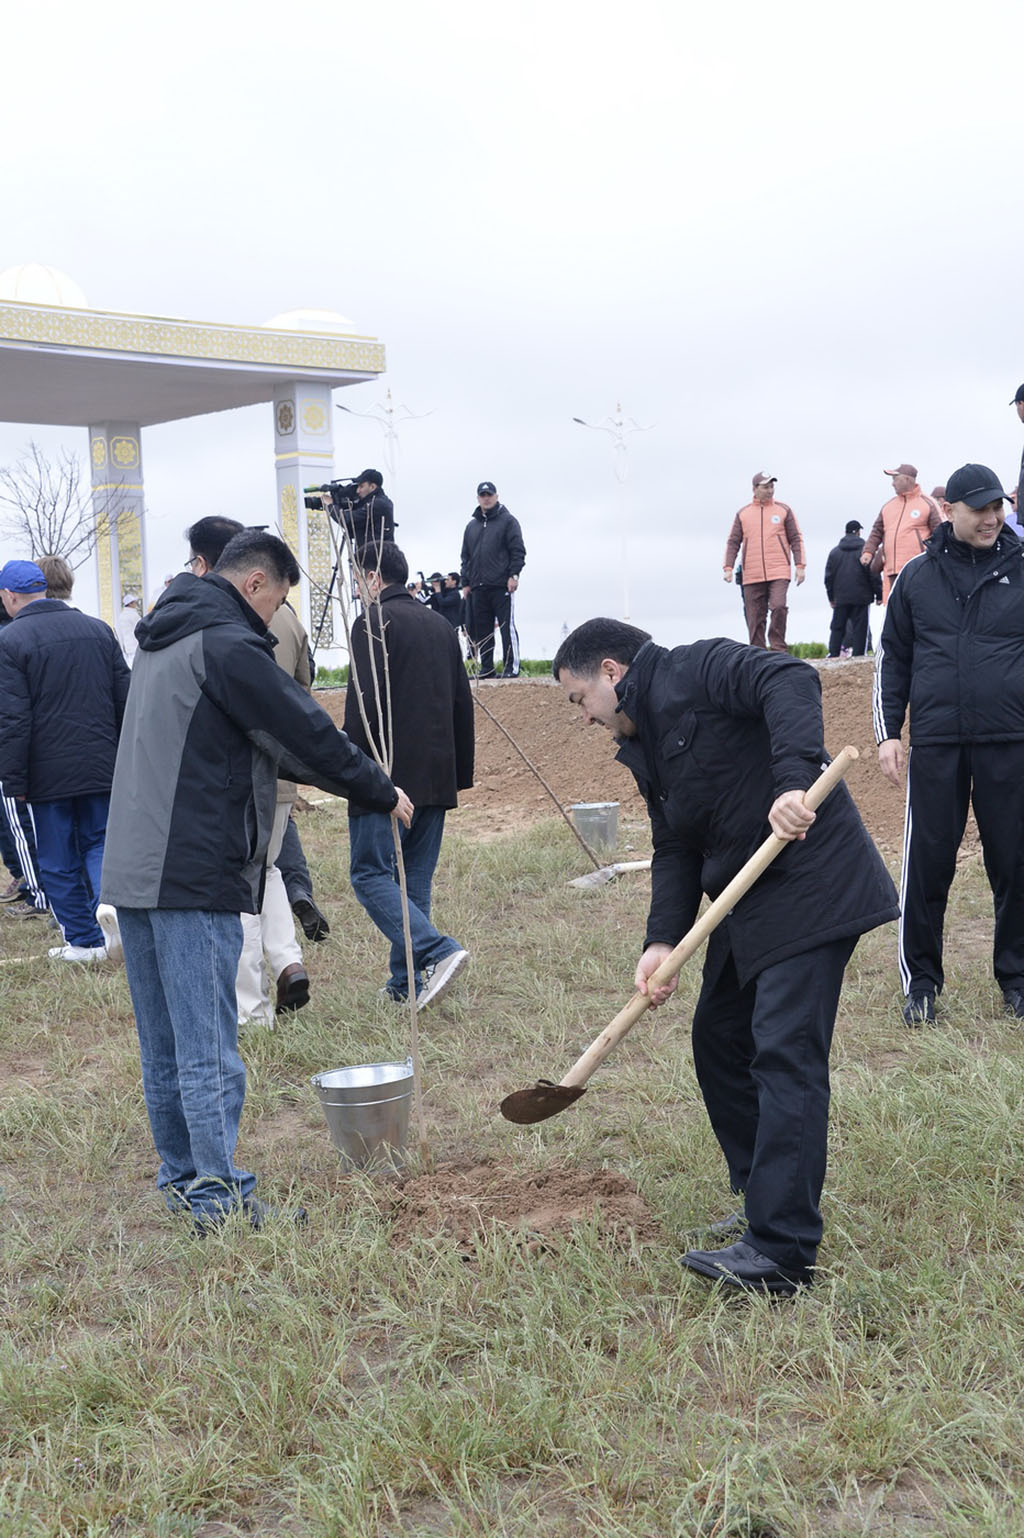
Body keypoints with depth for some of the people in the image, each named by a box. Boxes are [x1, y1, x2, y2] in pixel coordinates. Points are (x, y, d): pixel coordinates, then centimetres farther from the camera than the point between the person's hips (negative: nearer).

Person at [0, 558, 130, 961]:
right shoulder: (97, 629, 6)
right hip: (102, 766, 4)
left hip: (49, 771, -4)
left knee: (58, 859, 8)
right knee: (99, 843, 14)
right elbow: (125, 697, 9)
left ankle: (84, 939, 14)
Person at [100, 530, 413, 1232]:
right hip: (194, 876, -10)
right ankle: (219, 1199, 3)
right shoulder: (226, 643, -13)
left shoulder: (165, 639, 18)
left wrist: (357, 782, 18)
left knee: (164, 1048, 16)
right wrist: (384, 792, 1)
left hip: (134, 870, 10)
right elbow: (304, 730, -13)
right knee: (208, 1049, -3)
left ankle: (182, 1178, 26)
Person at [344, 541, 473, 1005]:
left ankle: (438, 951, -19)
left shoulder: (375, 621, -6)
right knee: (415, 878, 12)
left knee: (370, 873, -4)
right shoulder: (442, 626, 18)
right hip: (436, 776, 8)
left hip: (387, 775, -8)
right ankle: (406, 982, 13)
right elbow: (462, 705, 20)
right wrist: (460, 772, 22)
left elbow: (363, 702, -15)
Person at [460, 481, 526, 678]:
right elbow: (465, 557, 21)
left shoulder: (507, 521, 3)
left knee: (507, 626, -6)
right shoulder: (472, 526, 19)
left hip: (501, 585, -5)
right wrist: (465, 582, 14)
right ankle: (486, 667, 11)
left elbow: (518, 550, -3)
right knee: (482, 629, 6)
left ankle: (511, 667, -5)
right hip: (478, 587, 6)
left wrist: (514, 575, -11)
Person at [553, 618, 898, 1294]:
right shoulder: (644, 747, 18)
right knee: (719, 1038, 16)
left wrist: (794, 780, -38)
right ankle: (764, 1199, 30)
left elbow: (791, 681, -25)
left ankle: (781, 1253, -10)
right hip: (748, 907, 10)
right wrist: (662, 940, -3)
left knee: (784, 1055, -12)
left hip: (811, 885, -10)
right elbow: (675, 852, 12)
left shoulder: (698, 669, -8)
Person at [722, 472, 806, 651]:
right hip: (752, 575, 2)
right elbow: (733, 542, 12)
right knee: (755, 619, 0)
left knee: (778, 607, -20)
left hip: (779, 572, -2)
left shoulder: (784, 510, 10)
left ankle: (777, 649, -9)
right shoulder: (743, 514, 13)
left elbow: (796, 539, 9)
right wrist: (728, 567, 0)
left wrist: (800, 566, 1)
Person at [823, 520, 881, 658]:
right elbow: (874, 575, -5)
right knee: (859, 628, -2)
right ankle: (857, 655, -8)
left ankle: (833, 655, 2)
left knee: (837, 627, 8)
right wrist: (879, 595, 2)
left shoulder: (834, 552, 8)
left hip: (840, 598, 3)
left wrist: (831, 597, 17)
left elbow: (829, 577, 10)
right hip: (861, 597, -3)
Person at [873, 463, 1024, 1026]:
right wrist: (887, 733, 6)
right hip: (935, 746, 0)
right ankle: (921, 979, 14)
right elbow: (892, 659, 13)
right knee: (926, 864, 1)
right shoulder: (916, 576, 9)